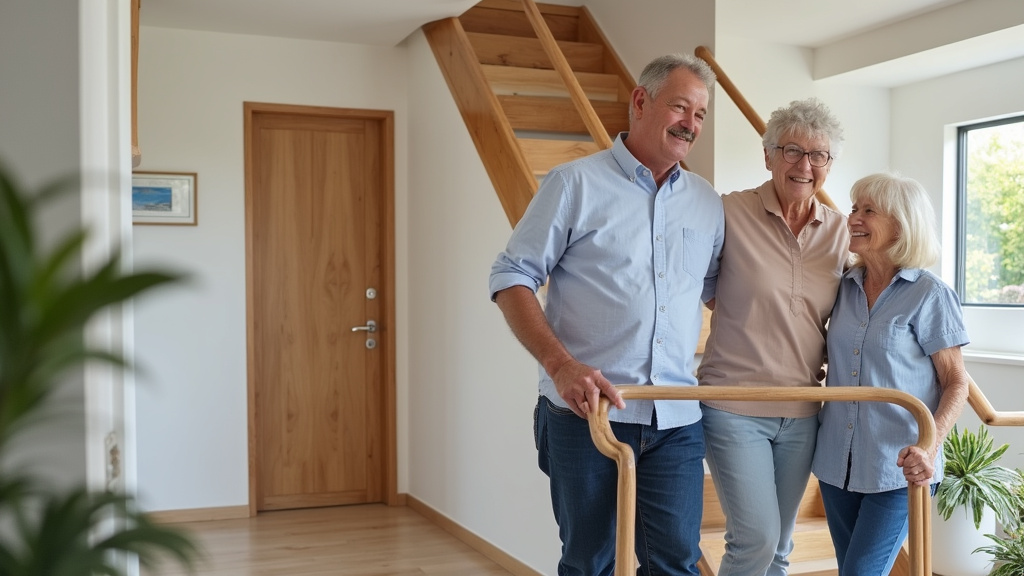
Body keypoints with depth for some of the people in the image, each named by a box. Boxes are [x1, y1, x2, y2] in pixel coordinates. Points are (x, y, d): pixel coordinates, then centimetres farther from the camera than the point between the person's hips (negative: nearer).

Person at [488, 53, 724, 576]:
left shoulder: (708, 204, 12)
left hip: (676, 419, 4)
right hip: (585, 410, -4)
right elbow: (511, 277, -6)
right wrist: (560, 364, -19)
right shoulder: (576, 183, -2)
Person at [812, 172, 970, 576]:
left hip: (897, 468, -5)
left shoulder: (930, 295, -8)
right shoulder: (844, 288, 5)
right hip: (837, 461, 5)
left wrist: (930, 446, -21)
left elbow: (955, 383, -6)